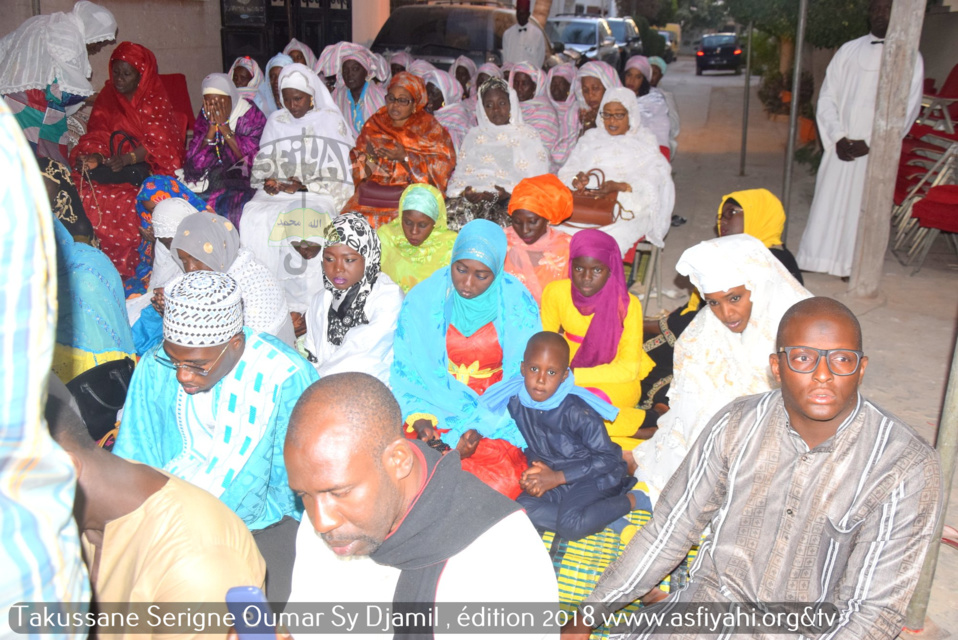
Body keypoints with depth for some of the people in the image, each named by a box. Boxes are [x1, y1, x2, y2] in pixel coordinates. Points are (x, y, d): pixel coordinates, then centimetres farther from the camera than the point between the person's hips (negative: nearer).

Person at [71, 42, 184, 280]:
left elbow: (159, 144, -13)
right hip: (112, 168, 4)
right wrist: (93, 157, -22)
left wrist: (127, 159, -29)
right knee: (84, 193, -22)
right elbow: (97, 136, 2)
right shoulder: (106, 99, 9)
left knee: (127, 201, -30)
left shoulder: (155, 100, -3)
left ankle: (129, 264, -11)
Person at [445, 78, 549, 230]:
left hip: (512, 199, -2)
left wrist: (509, 193, -14)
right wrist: (465, 191, -9)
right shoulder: (474, 136, 26)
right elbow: (461, 172, 15)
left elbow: (537, 179, 4)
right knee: (454, 208, -31)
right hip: (474, 194, 2)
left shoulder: (528, 135, 17)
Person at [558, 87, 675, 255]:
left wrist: (619, 186, -19)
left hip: (627, 205, -3)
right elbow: (566, 173, 15)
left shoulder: (644, 142, 16)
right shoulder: (590, 138, 25)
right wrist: (576, 181, -10)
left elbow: (650, 183, -1)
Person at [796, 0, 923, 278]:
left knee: (863, 209, 2)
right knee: (826, 203, 6)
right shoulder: (848, 50, 8)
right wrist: (838, 138, -8)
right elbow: (827, 97, 5)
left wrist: (868, 143, -13)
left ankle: (853, 266, 11)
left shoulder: (910, 58, -1)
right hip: (840, 147, 2)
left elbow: (906, 111, -5)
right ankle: (811, 259, 15)